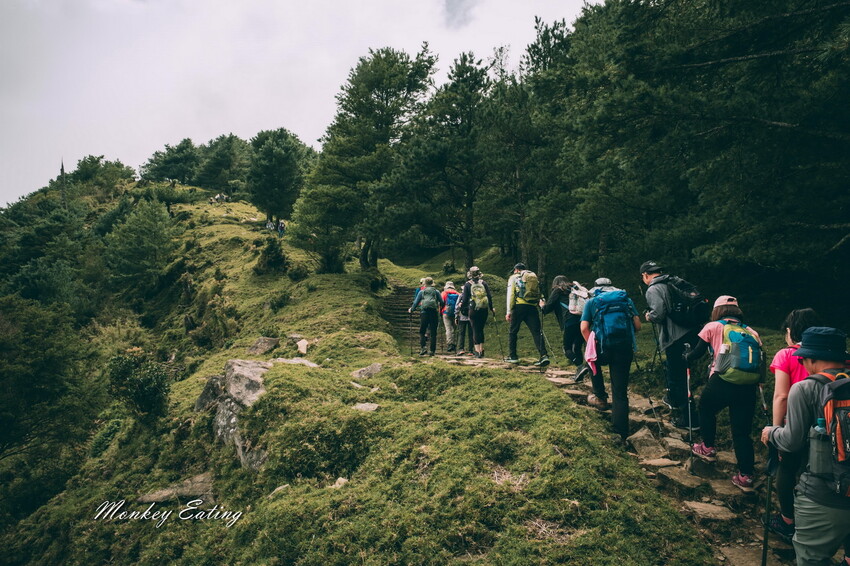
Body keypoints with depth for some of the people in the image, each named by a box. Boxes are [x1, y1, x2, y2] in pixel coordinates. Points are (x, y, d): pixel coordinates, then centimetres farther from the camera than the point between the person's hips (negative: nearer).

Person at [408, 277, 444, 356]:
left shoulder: (421, 291, 9)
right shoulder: (436, 291, 11)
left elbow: (416, 302, 8)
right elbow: (442, 303, 9)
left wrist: (411, 309, 24)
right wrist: (439, 310, 28)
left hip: (424, 313, -1)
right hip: (434, 313, 1)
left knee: (422, 332, 6)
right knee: (433, 333, 5)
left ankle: (422, 348, -10)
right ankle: (432, 350, 4)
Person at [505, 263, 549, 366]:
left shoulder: (514, 278, 12)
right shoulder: (534, 277, 23)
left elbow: (511, 295, 1)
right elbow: (538, 294, 16)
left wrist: (509, 311, -2)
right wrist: (538, 310, 17)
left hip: (519, 306, -3)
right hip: (533, 307, 3)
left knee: (512, 331, 10)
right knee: (536, 332, -1)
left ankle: (512, 356, 13)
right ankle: (543, 355, -15)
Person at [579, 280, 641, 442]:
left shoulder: (592, 301, 15)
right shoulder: (626, 300, 21)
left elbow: (584, 328, 3)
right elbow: (637, 326, 12)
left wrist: (592, 346, 16)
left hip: (604, 347, -1)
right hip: (626, 348, 2)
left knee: (593, 360, 35)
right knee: (621, 393, 8)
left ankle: (600, 397, 36)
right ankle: (621, 433, 6)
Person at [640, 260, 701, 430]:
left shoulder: (652, 290, -10)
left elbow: (658, 314, -22)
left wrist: (649, 316, 0)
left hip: (676, 338, -8)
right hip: (693, 332, 8)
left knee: (678, 377, 3)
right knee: (673, 368, 28)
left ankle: (689, 418, 10)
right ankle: (673, 399, 46)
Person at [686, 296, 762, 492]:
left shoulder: (713, 327, 7)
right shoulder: (752, 332, 17)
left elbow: (698, 353, 8)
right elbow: (759, 359, 16)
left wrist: (686, 357, 28)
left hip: (722, 383, -3)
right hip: (748, 387, 3)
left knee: (706, 409, 27)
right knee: (742, 430, 12)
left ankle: (708, 448, 36)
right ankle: (746, 476, 11)